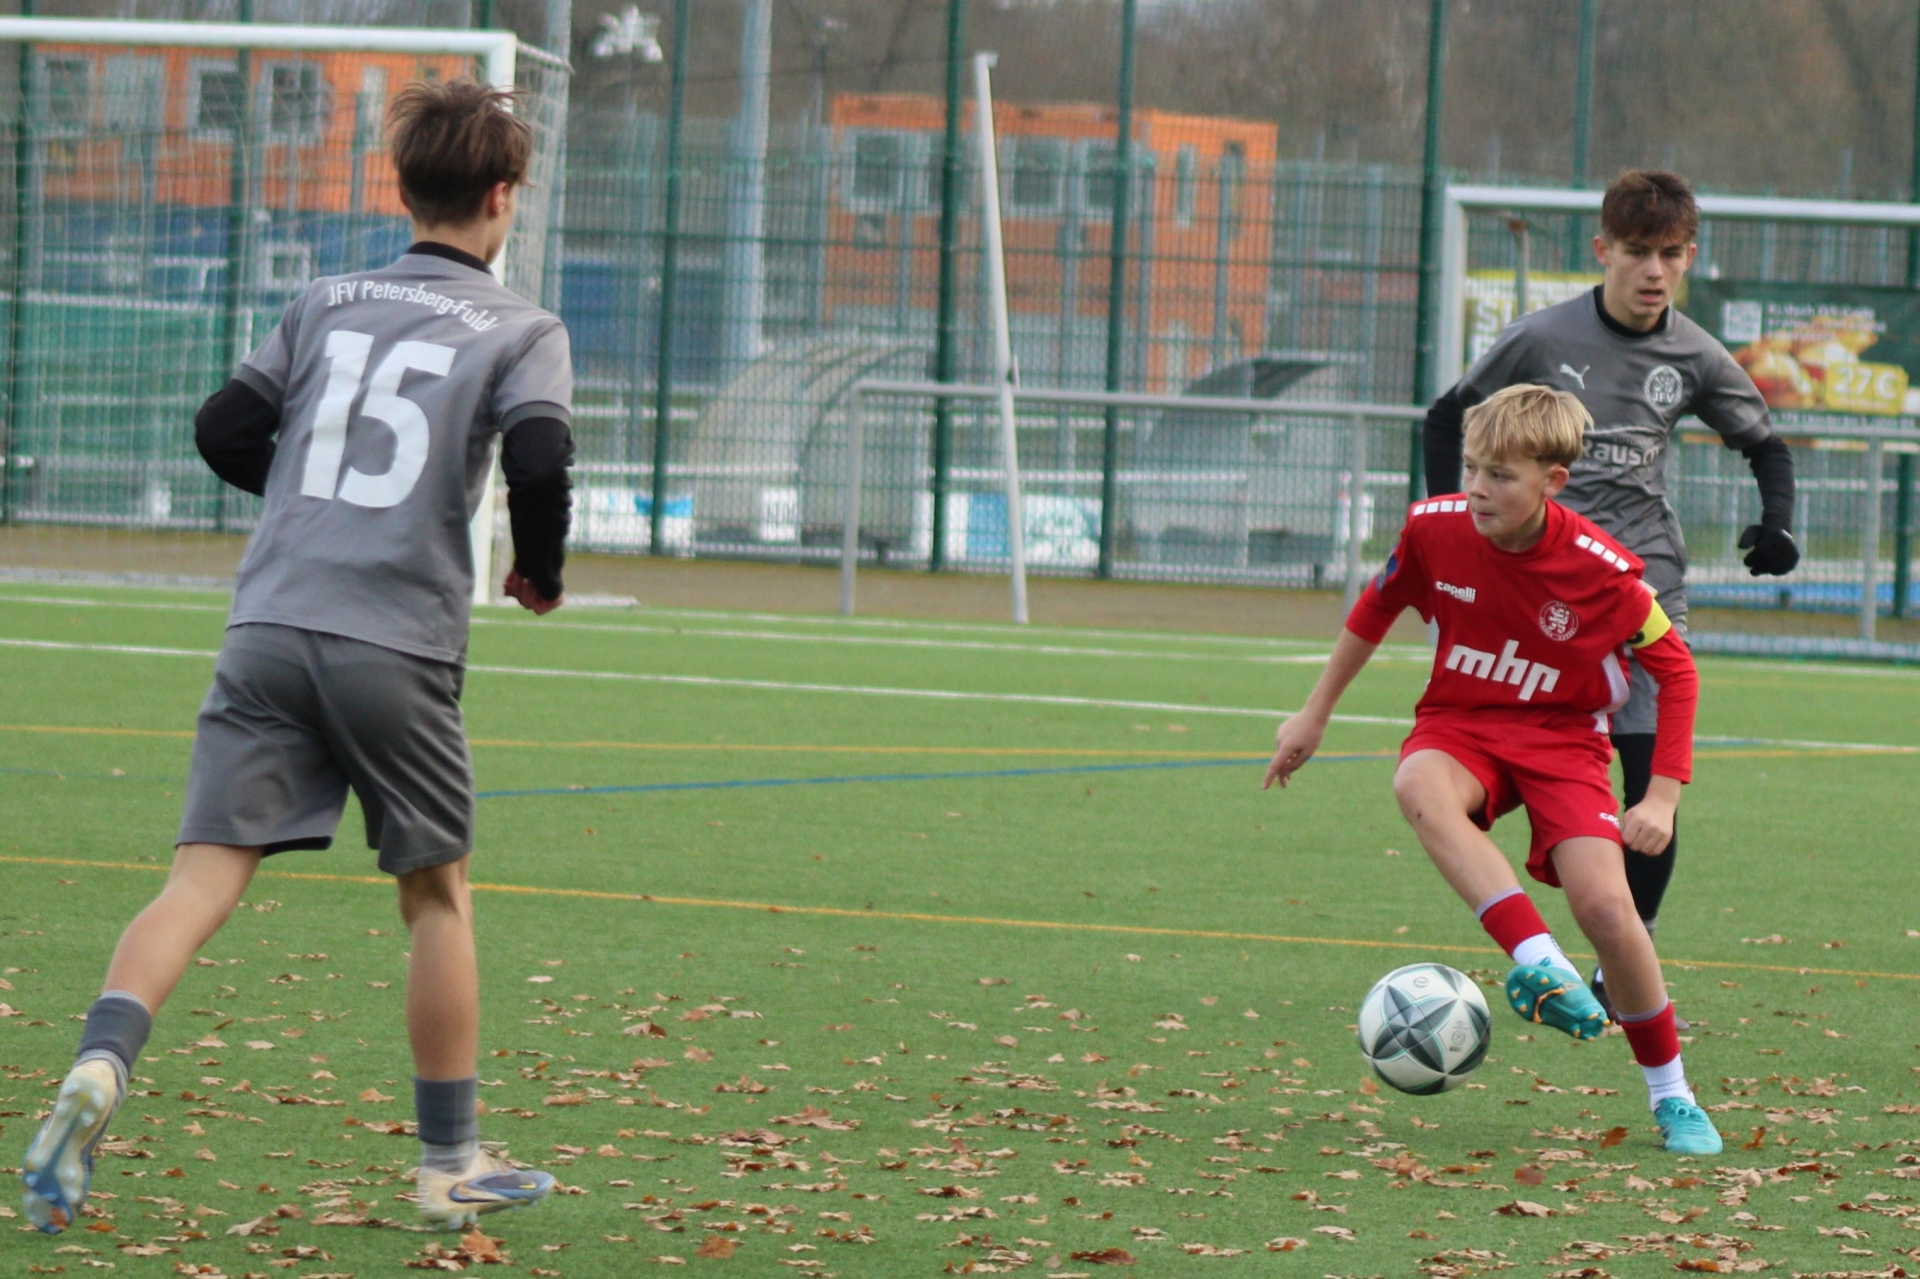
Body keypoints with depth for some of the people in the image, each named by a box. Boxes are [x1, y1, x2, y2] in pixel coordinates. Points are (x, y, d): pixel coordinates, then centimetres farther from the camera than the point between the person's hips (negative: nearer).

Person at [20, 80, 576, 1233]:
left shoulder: (328, 304, 16)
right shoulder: (523, 332, 4)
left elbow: (227, 431, 13)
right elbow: (539, 457, -13)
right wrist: (541, 568, 6)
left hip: (269, 629, 3)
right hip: (399, 648, -3)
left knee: (204, 880, -5)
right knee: (436, 893, 14)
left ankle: (101, 1064, -31)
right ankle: (453, 1163, 21)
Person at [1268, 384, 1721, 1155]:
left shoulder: (1601, 571, -19)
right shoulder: (1435, 529, -11)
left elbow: (1675, 670, -5)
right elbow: (1375, 610, 11)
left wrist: (1663, 797, -10)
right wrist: (1316, 714, 16)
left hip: (1562, 738, -2)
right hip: (1460, 726, 2)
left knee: (1603, 903, -21)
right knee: (1419, 787, -37)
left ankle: (1670, 1096, 0)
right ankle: (1538, 964, -45)